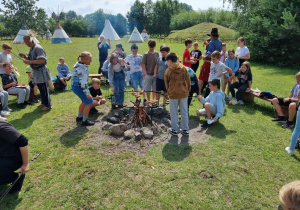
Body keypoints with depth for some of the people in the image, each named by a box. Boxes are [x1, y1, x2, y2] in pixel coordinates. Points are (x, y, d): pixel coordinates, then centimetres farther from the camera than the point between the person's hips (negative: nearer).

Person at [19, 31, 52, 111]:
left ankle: (48, 105, 7)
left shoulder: (38, 48, -18)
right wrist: (25, 56, 3)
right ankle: (43, 102, 30)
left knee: (44, 89, -3)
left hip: (41, 71, -10)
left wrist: (30, 62, -25)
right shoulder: (31, 48, 12)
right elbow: (31, 58, 23)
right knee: (40, 88, 17)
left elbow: (42, 60, -28)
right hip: (36, 71, 10)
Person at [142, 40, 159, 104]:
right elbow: (143, 64, -5)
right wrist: (144, 72, -16)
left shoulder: (157, 53, 5)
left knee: (155, 89, 12)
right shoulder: (146, 54, -4)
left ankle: (153, 100, 30)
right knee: (147, 89, 5)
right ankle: (148, 101, 19)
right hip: (148, 74, -3)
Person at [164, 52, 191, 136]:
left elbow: (166, 83, 3)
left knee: (174, 113, 10)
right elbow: (188, 81, 6)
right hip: (184, 93, 3)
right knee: (184, 112, 12)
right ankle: (185, 130, 20)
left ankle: (174, 129, 19)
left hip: (173, 94, -3)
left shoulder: (168, 71, -5)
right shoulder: (184, 68, 3)